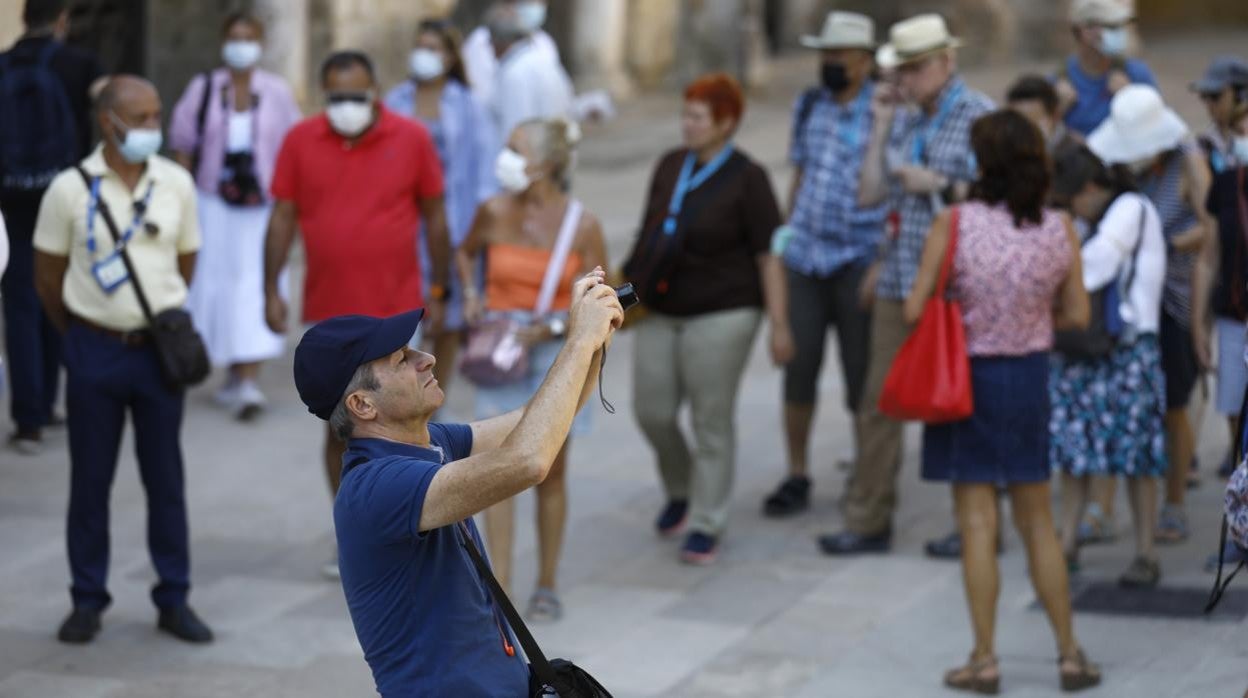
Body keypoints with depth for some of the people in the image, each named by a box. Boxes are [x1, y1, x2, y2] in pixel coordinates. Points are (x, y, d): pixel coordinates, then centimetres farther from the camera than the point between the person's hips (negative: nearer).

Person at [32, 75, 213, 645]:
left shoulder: (176, 184, 0)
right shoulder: (70, 189, -6)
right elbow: (47, 277, 3)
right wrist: (83, 334, 10)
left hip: (160, 348, 2)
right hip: (94, 352, -2)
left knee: (165, 478, 7)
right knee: (90, 480, 5)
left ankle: (173, 599, 15)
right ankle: (88, 601, 15)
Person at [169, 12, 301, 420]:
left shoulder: (277, 93, 2)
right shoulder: (203, 90, 3)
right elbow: (183, 144, 6)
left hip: (261, 206, -1)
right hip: (214, 206, 1)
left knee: (255, 287, -8)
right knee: (215, 285, 3)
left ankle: (248, 381, -13)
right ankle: (233, 375, 20)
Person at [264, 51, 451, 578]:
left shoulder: (411, 139, -4)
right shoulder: (301, 140, 0)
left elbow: (434, 216, 2)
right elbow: (282, 217, 3)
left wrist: (438, 292, 1)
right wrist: (271, 290, -3)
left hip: (394, 310, -2)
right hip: (329, 310, 2)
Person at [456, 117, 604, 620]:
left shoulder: (582, 225, -10)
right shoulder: (494, 212, -4)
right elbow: (466, 251, 18)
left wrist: (549, 328, -16)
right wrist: (470, 294, 1)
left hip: (556, 351, -1)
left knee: (551, 473, 10)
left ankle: (547, 586, 22)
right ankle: (499, 591, -6)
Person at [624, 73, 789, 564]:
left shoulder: (746, 179, -8)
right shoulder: (670, 166, 8)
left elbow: (768, 255, -10)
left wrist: (779, 324, -13)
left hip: (720, 315, -5)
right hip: (661, 314, 5)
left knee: (711, 422, 0)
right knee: (652, 412, 5)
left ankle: (706, 524, 10)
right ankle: (680, 491, 32)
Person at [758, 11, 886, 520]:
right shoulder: (809, 106, 9)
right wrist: (783, 239, 18)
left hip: (858, 261, -4)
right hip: (805, 255, 4)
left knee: (861, 374, 3)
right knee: (799, 368, 4)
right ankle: (796, 476, 14)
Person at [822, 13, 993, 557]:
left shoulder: (977, 116, -6)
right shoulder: (905, 122, 13)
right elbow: (871, 194, 8)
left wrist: (937, 184, -14)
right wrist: (881, 127, 6)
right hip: (899, 280, 6)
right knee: (879, 401, 5)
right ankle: (868, 522, 12)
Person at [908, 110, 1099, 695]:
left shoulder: (953, 224, -15)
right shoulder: (1060, 230, -6)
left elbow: (914, 311, -13)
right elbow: (1077, 316, 0)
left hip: (967, 375, -3)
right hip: (1029, 377, 3)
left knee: (978, 523, 4)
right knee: (1038, 522, 14)